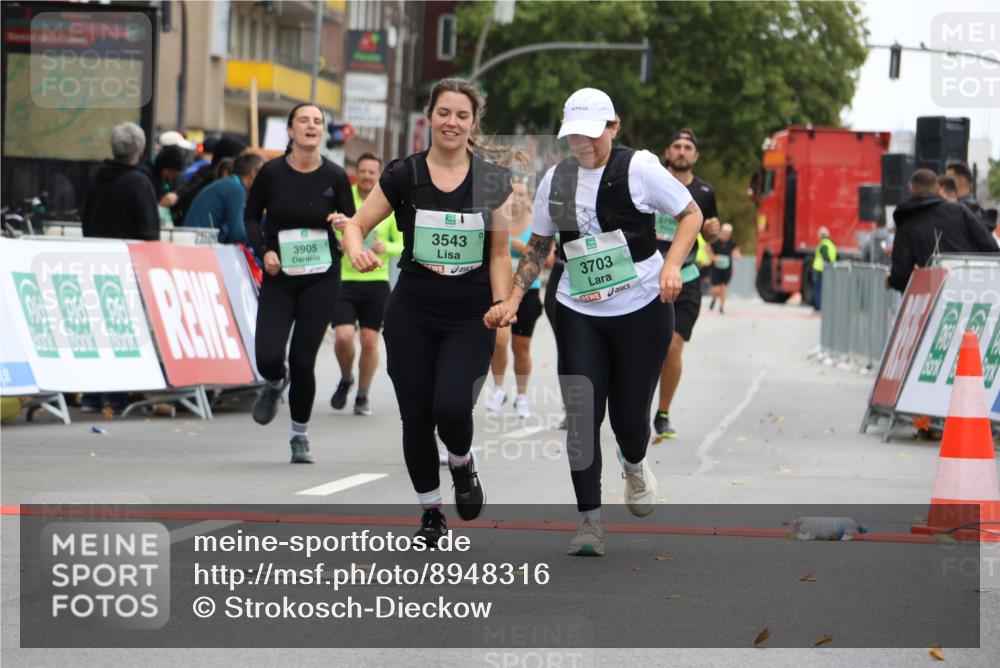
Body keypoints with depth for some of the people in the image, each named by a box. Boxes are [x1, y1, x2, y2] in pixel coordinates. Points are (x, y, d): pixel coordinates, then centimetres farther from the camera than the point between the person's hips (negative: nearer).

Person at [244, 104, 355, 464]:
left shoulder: (335, 176, -4)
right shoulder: (272, 173, -5)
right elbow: (251, 216, 8)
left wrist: (344, 222, -20)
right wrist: (264, 251, -7)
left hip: (321, 277, 0)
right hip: (279, 276, 0)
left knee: (303, 359, -4)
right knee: (268, 356, -12)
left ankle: (301, 437, 15)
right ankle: (274, 384, 28)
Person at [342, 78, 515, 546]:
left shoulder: (493, 179, -1)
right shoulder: (404, 175, -2)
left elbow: (500, 253, 4)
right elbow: (356, 223, 1)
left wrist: (501, 306, -9)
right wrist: (357, 250, -21)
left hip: (471, 318, -1)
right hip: (412, 316, 1)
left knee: (451, 406, -20)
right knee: (415, 417, 2)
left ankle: (461, 463, 15)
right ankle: (430, 512, 21)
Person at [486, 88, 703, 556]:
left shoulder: (639, 168, -9)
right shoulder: (556, 179, 5)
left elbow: (692, 213, -2)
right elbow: (537, 247, 16)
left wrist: (671, 264, -18)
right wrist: (512, 301, 6)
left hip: (642, 310, -3)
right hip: (578, 314, 3)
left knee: (628, 414, 3)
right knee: (580, 415, -9)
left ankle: (635, 466, 40)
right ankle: (589, 521, -4)